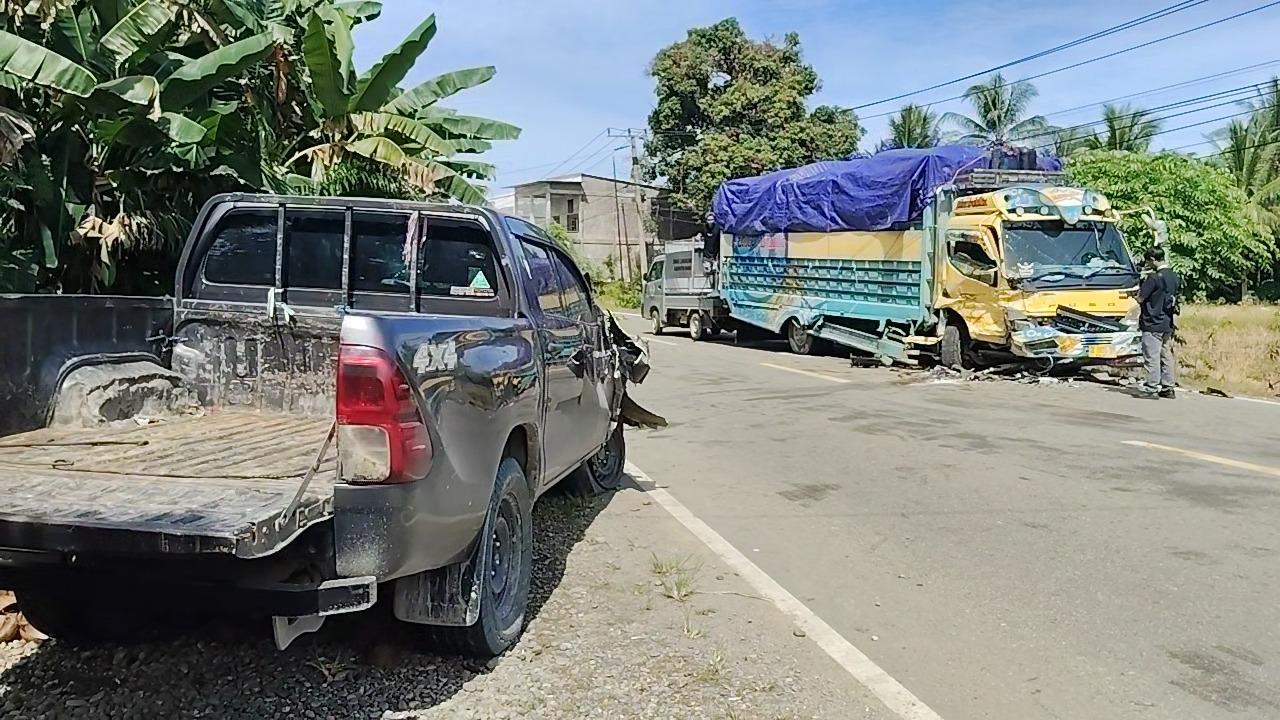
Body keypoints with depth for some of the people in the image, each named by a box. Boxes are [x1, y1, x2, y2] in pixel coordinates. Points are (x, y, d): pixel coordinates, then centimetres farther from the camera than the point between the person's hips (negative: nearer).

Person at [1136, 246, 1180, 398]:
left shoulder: (1154, 277, -17)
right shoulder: (1174, 276, 9)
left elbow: (1140, 299, -16)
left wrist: (1142, 285, 1)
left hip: (1152, 324, -8)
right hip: (1168, 324, 8)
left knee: (1152, 357, -4)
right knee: (1166, 356, 13)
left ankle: (1152, 388, -4)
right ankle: (1168, 387, 16)